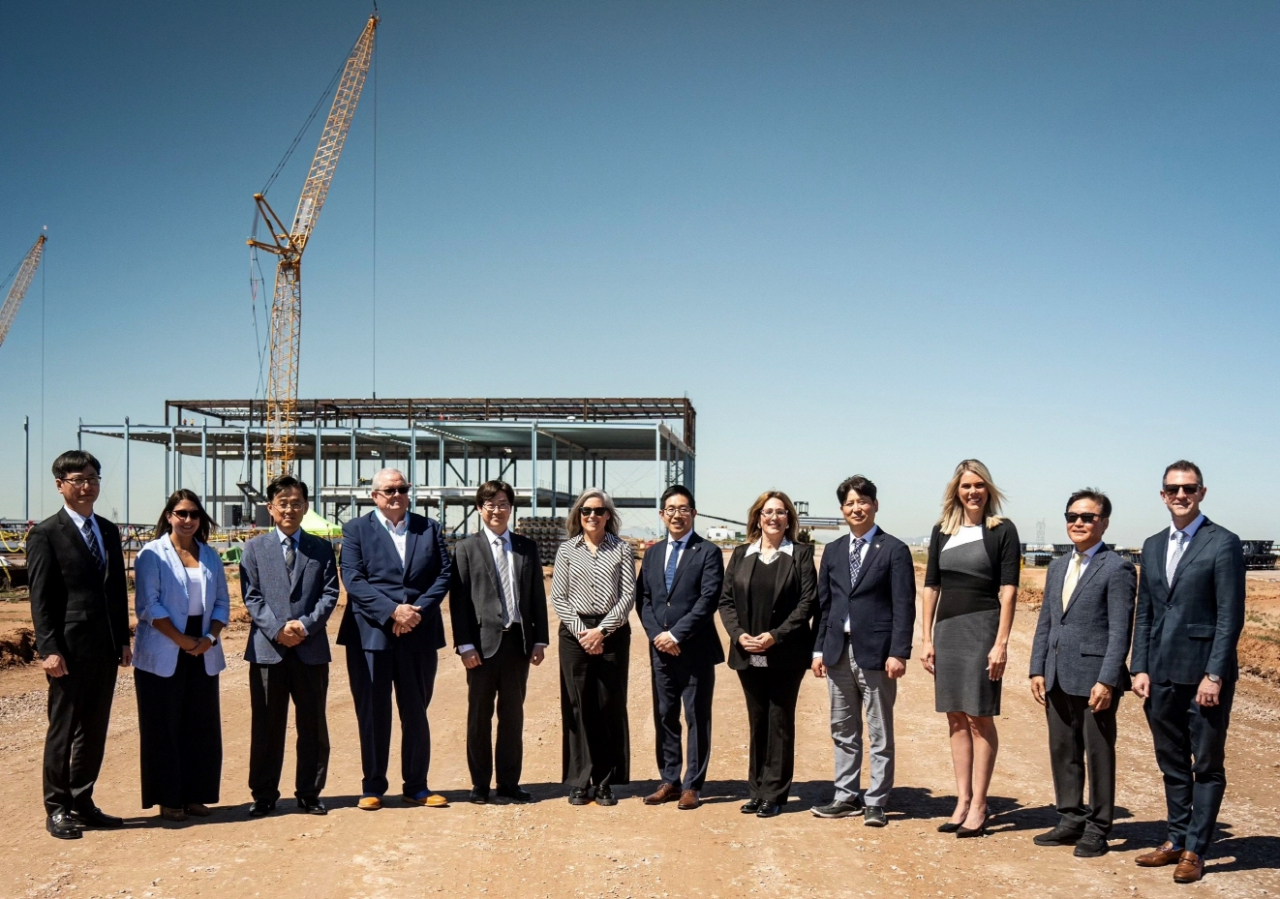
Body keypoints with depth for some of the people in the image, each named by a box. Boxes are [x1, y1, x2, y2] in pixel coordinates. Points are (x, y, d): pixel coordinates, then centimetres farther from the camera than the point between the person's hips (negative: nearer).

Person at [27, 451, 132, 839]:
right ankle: (57, 810, 15)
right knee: (63, 731, 4)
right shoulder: (45, 534, -6)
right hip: (69, 649, -6)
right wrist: (49, 650, -15)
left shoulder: (109, 531, 13)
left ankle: (82, 803, 23)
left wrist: (124, 639, 11)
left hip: (105, 649, 6)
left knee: (94, 731, 12)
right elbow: (40, 599, -9)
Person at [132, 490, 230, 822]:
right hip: (163, 655, -5)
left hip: (203, 655, 5)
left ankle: (195, 795, 17)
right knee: (164, 729, 2)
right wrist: (181, 640, -14)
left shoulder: (210, 556, 11)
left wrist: (210, 638, -6)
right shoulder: (152, 554, -3)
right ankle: (168, 799, 10)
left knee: (202, 728, 7)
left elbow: (222, 602, 11)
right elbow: (148, 605, -10)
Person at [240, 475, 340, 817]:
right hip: (267, 647, -1)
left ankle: (309, 793, 17)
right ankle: (263, 794, 15)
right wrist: (277, 629, -13)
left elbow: (330, 594, 2)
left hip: (311, 648, 1)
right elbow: (251, 597, 0)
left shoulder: (321, 549, 10)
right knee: (266, 725, 5)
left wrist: (306, 625, -13)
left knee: (312, 725, 6)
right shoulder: (255, 548, 8)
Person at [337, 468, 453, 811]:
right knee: (372, 713, 5)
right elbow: (353, 579, -8)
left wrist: (419, 611, -12)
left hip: (419, 635, 2)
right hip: (370, 635, -2)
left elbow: (444, 574, 3)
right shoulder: (356, 529, 3)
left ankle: (416, 786, 19)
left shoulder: (429, 528, 10)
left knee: (416, 713, 9)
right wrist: (392, 611, -17)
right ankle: (372, 787, 16)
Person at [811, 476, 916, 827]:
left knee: (879, 733, 4)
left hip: (875, 652, -5)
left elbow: (904, 606, -7)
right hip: (838, 652, 5)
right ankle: (846, 796, 22)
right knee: (843, 730, 12)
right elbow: (824, 604, 13)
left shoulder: (894, 550, -3)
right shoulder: (833, 551, 12)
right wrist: (819, 648, 7)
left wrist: (898, 652, -14)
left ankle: (875, 802, 12)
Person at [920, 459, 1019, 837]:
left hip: (983, 627, -5)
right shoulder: (942, 531, 9)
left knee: (980, 718, 0)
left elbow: (1008, 590, -8)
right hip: (947, 629, 5)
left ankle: (978, 806, 7)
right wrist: (926, 638, 6)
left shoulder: (1002, 530, -3)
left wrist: (1001, 643, -14)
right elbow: (931, 587, 11)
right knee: (956, 719, 9)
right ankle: (962, 802, 17)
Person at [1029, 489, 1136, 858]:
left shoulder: (1117, 568, -7)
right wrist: (1038, 670, 8)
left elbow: (1120, 630, -12)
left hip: (1095, 679, -7)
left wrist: (1107, 680, -17)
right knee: (1062, 752, 13)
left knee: (1098, 753, 5)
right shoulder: (1057, 567, 14)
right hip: (1059, 678, 7)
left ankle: (1097, 829, 16)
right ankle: (1071, 820, 25)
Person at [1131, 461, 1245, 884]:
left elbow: (1230, 616, -11)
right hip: (1162, 674, 6)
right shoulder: (1153, 546, 12)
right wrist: (1140, 668, 5)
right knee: (1172, 764, 14)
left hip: (1204, 673, -6)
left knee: (1207, 765, 5)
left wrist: (1214, 674, -15)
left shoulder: (1223, 543, -6)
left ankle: (1195, 850, 12)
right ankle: (1177, 840, 25)